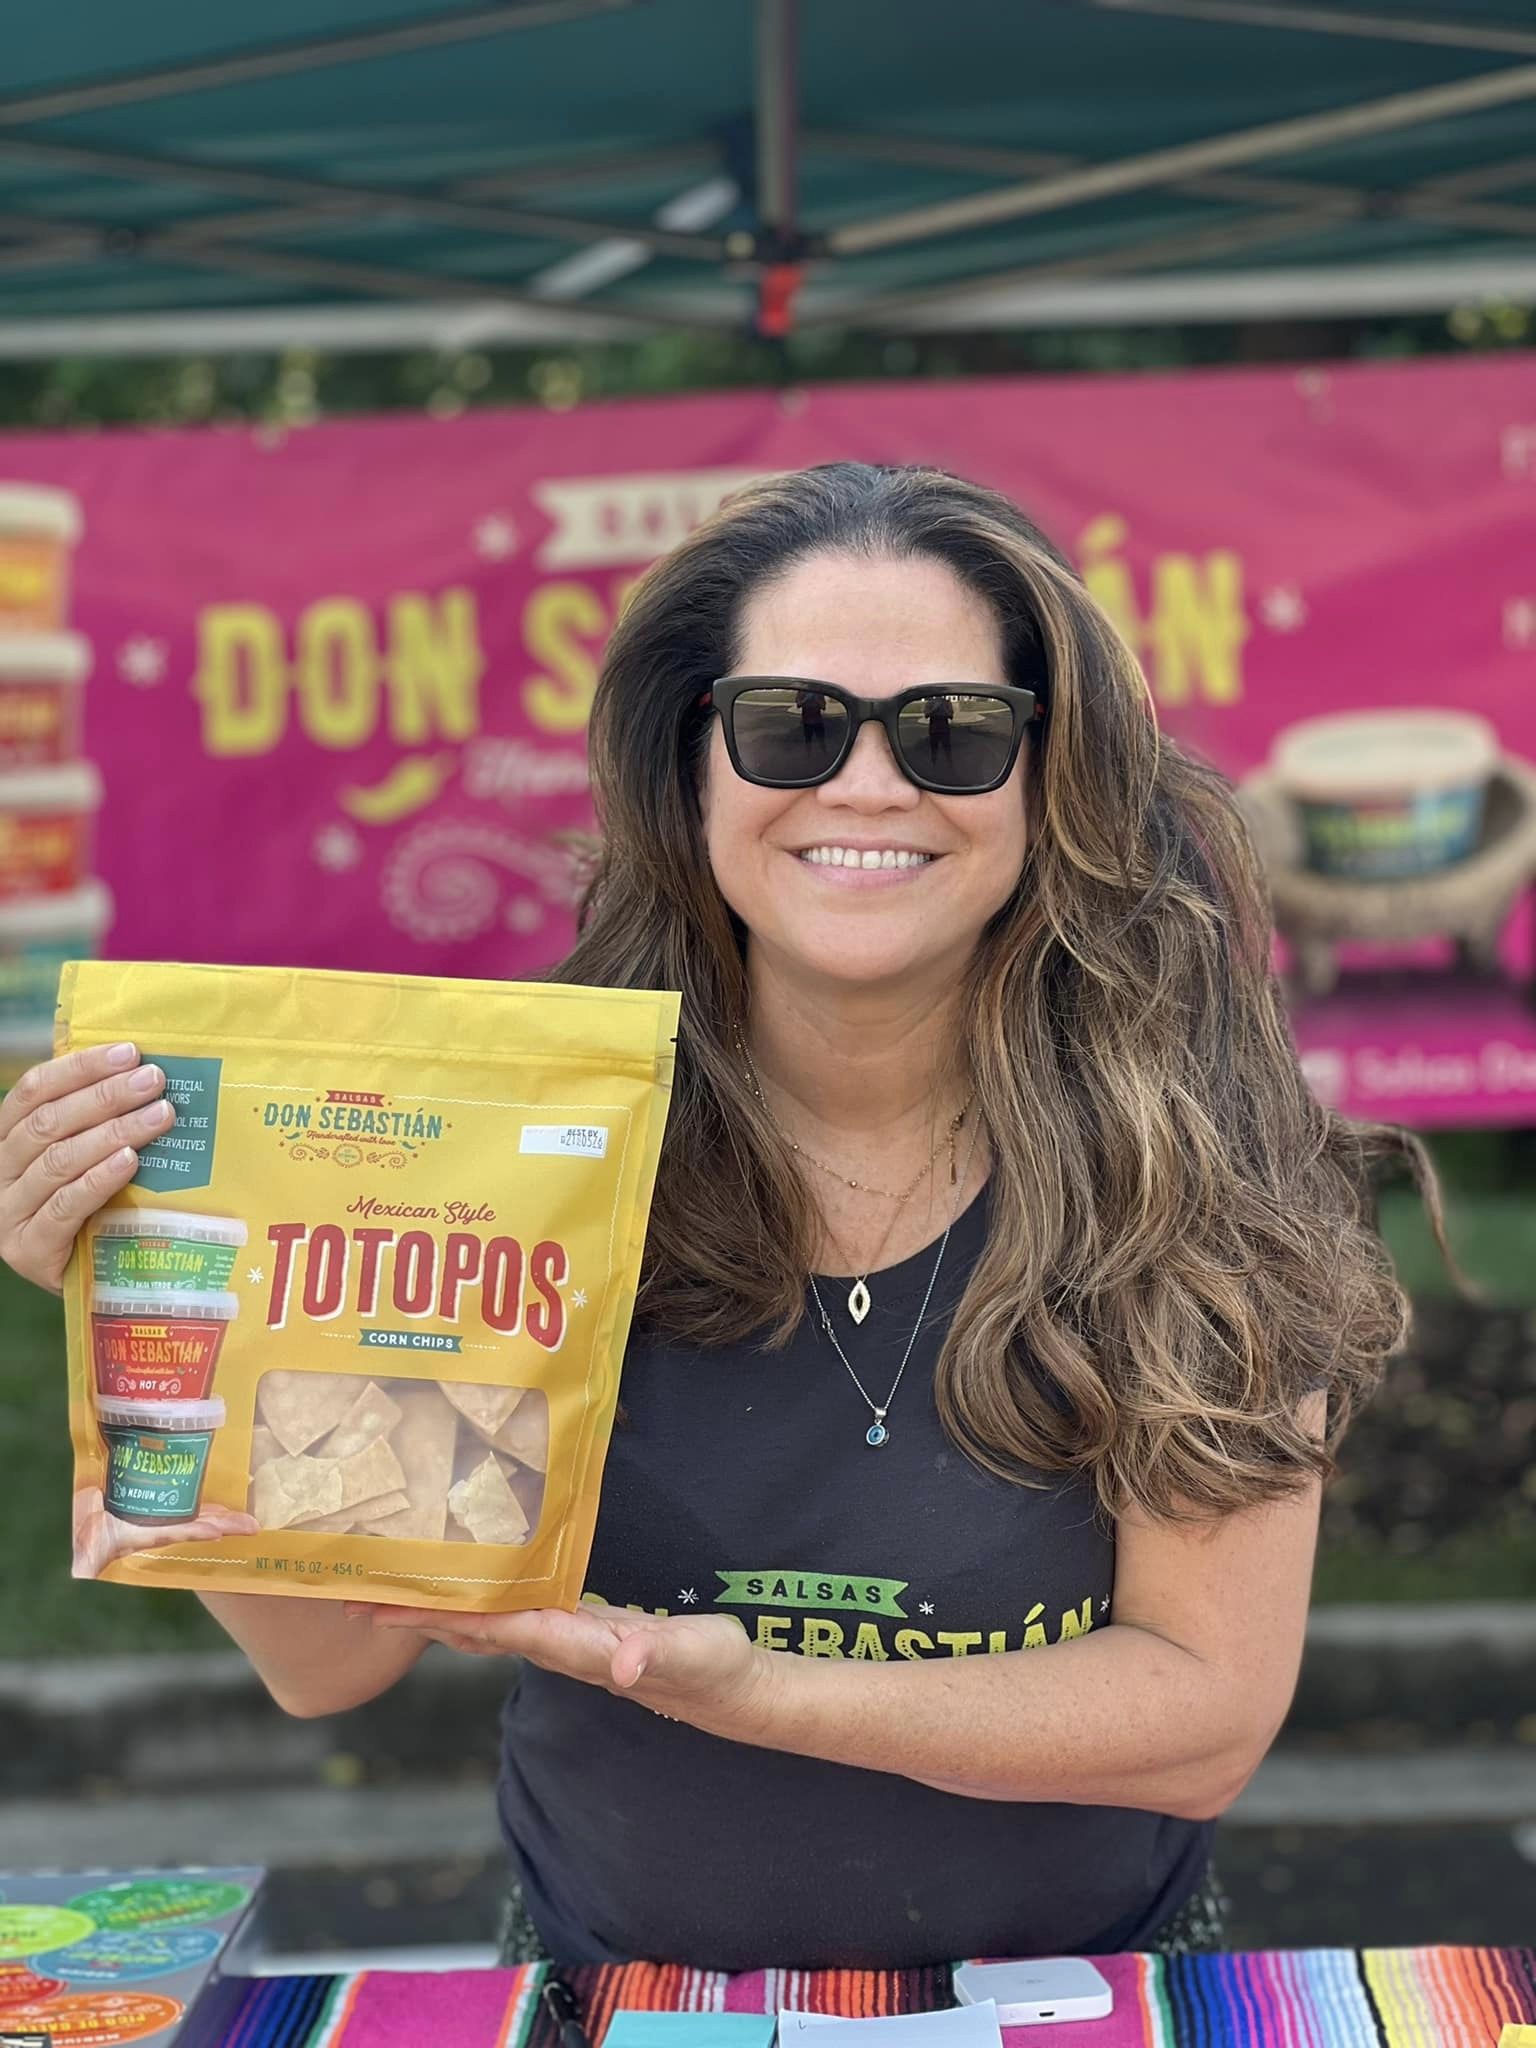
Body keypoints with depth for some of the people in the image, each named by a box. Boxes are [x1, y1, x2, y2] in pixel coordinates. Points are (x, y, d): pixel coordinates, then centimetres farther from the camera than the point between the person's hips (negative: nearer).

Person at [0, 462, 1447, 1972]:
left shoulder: (1191, 1153, -12)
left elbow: (1207, 1721, -12)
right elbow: (331, 1656, -8)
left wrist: (744, 1691, -22)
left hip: (1077, 1997, 0)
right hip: (619, 1977, 0)